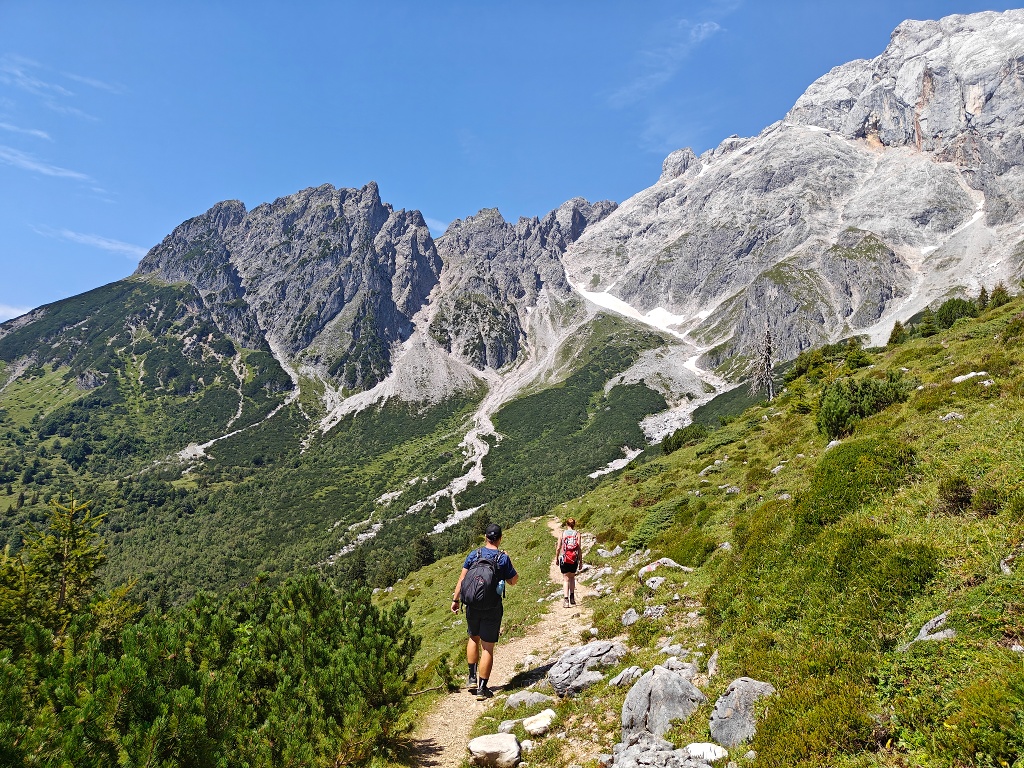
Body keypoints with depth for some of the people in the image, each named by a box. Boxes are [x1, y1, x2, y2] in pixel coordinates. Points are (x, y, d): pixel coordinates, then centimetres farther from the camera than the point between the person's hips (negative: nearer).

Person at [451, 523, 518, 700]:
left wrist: (455, 600, 8)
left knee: (473, 638, 25)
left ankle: (472, 678, 25)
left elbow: (462, 579, 0)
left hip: (473, 605, 3)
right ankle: (482, 688, 7)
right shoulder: (503, 558, -8)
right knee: (487, 647, 5)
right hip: (492, 608, -3)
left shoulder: (473, 555, -1)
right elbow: (514, 580, 2)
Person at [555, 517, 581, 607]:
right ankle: (572, 597, 18)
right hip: (574, 559, 1)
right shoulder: (577, 534, -1)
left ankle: (566, 599, -8)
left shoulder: (562, 533, 0)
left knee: (566, 579, 5)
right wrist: (581, 560, 4)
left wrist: (556, 558, 14)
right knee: (572, 577, 22)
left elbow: (558, 548, 0)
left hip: (564, 559, -1)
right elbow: (579, 548, -4)